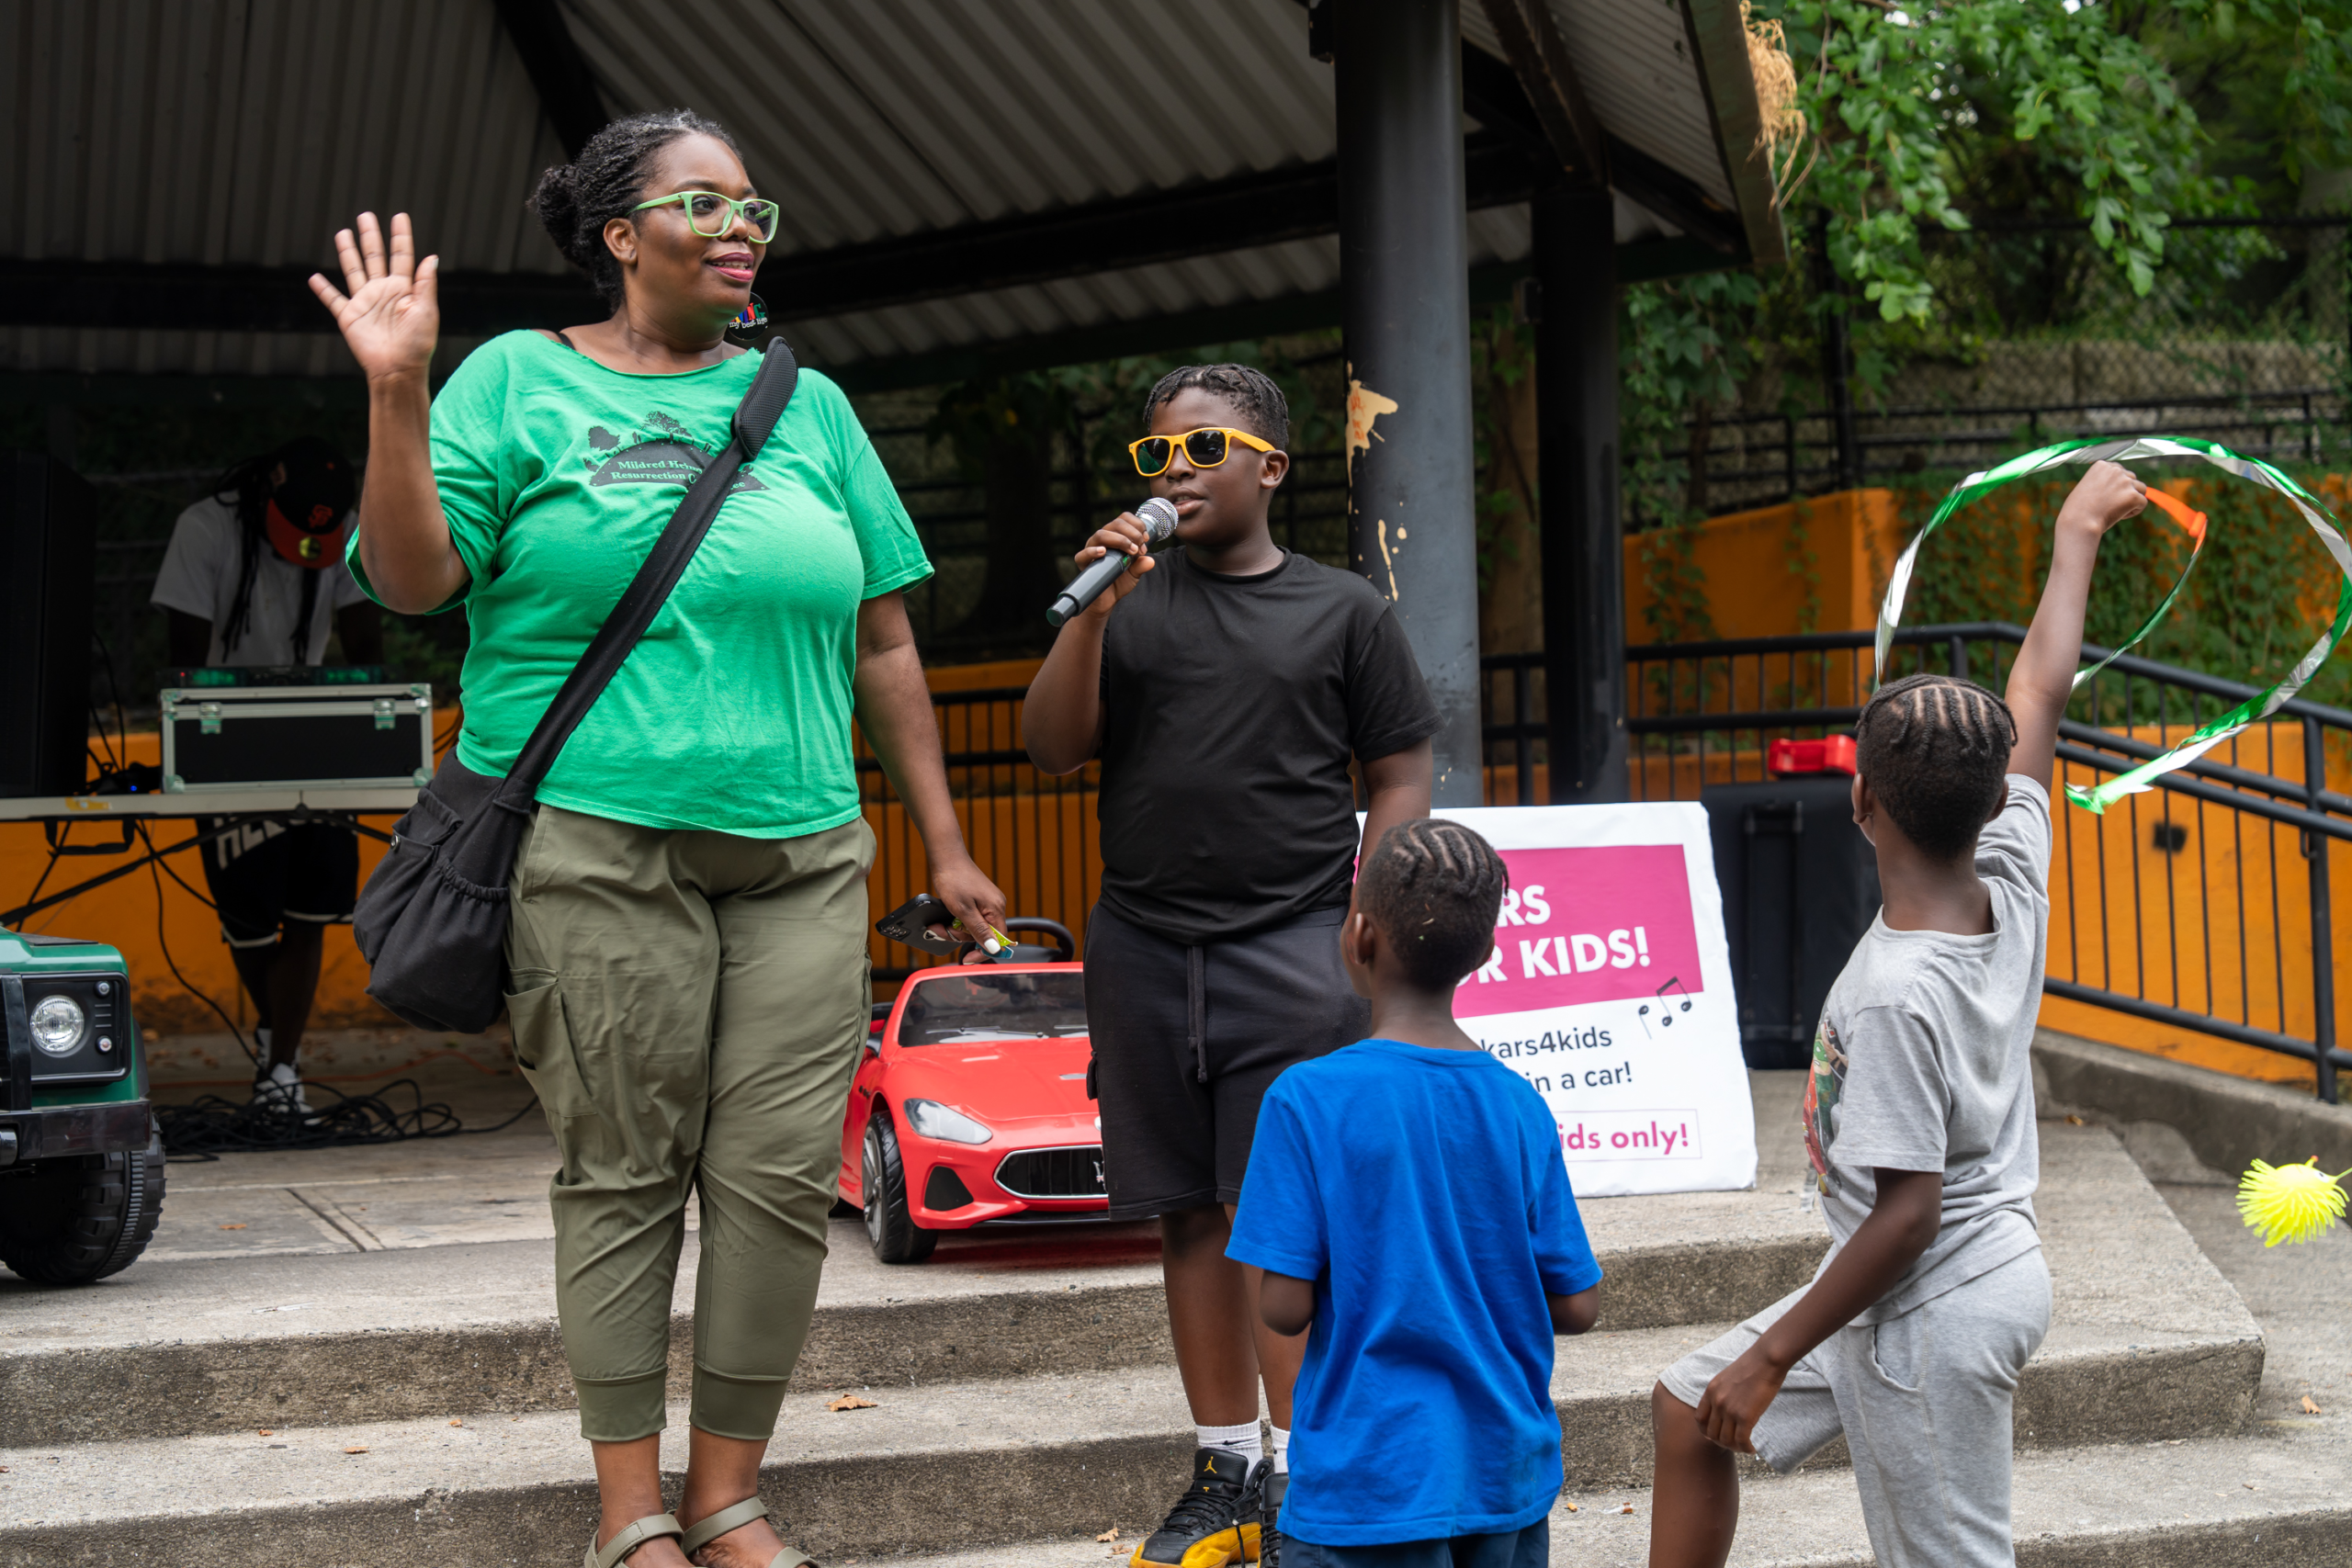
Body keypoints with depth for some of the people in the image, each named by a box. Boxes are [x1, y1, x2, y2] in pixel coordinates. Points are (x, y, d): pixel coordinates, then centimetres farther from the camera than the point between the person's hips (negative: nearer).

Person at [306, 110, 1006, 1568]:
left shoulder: (808, 405, 15)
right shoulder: (520, 380, 6)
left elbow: (884, 639, 17)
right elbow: (416, 580, -3)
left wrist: (945, 844, 14)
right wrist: (398, 395, -16)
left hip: (798, 855, 3)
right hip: (597, 845, -3)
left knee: (783, 1178, -1)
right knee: (621, 1175, -1)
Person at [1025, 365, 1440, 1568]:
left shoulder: (1342, 609, 6)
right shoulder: (1132, 603, 12)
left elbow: (1400, 773, 6)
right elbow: (1050, 747, 4)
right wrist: (1090, 613, -8)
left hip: (1290, 950, -3)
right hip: (1143, 948, 3)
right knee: (1190, 1216, 6)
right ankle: (1225, 1470, 14)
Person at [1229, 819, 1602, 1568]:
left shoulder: (1308, 1099, -13)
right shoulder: (1520, 1107, 0)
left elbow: (1285, 1307, -13)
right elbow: (1575, 1307, 3)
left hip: (1371, 1478, -4)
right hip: (1509, 1474, 4)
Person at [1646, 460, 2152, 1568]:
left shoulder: (1896, 995, -28)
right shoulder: (2013, 888, -6)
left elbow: (1906, 1214, -26)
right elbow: (2039, 697, 7)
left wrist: (1770, 1357, -17)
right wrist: (2077, 534, 20)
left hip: (1933, 1308, -10)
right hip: (1994, 1263, 10)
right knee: (1688, 1410, 20)